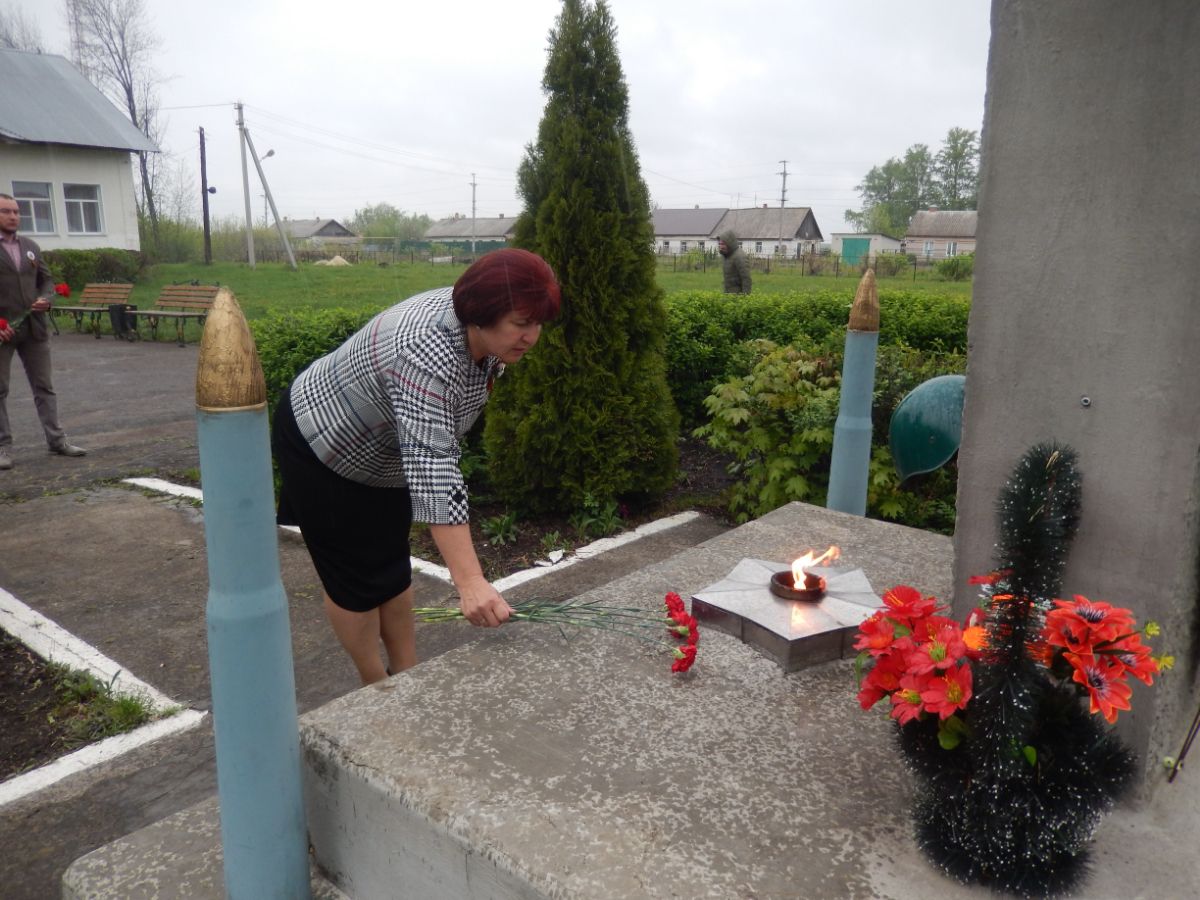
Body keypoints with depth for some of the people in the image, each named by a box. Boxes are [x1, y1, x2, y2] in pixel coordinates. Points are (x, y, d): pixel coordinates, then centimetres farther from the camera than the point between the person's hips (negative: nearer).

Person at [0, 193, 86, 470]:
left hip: (33, 327, 5)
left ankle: (56, 440, 15)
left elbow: (46, 279, 17)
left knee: (44, 386, 9)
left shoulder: (31, 247, 13)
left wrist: (46, 299, -5)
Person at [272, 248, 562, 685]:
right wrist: (470, 582, -53)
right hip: (322, 443, -7)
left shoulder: (486, 332, -14)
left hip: (382, 456, 7)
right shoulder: (426, 354, -41)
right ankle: (377, 689, 21)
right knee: (356, 574, 3)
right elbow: (432, 473, -48)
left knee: (393, 565, 12)